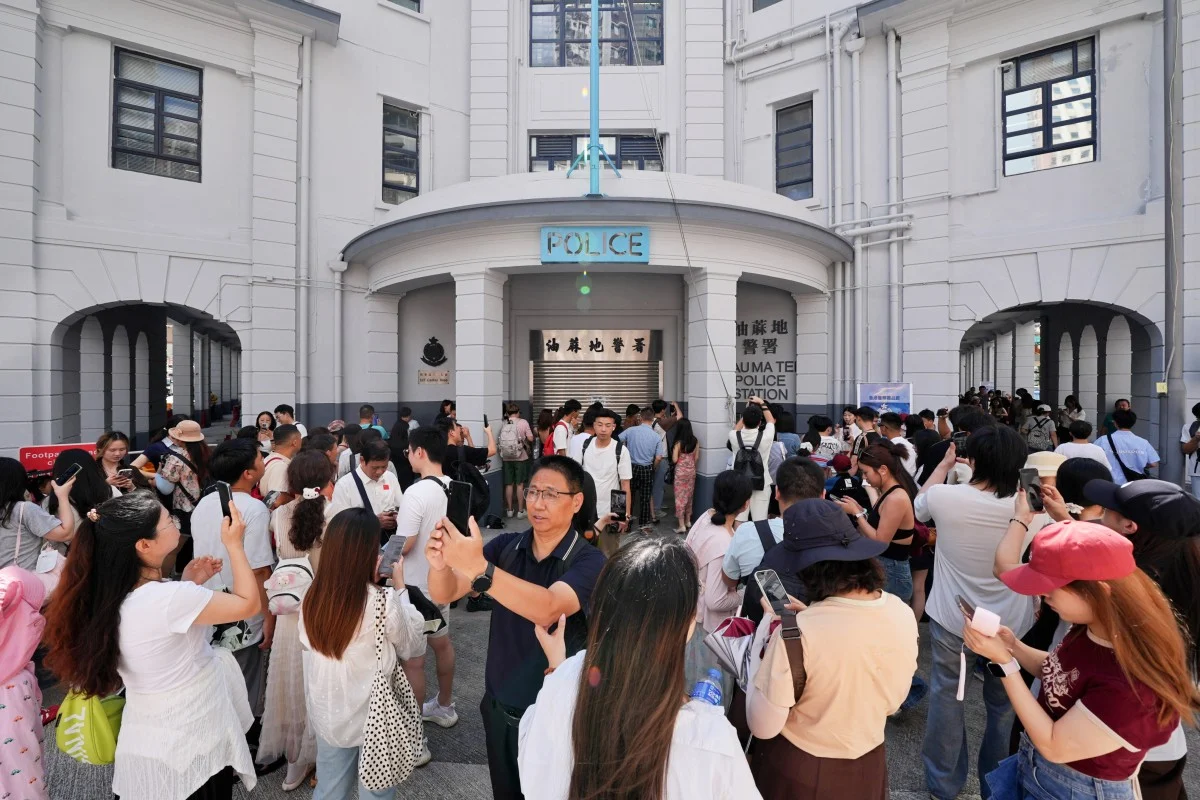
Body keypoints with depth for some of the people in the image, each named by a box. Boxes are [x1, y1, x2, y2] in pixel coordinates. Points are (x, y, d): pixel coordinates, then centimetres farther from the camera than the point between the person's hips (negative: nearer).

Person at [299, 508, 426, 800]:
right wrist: (400, 587, -3)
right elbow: (411, 646, -8)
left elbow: (308, 646, 6)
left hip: (327, 716, 4)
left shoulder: (313, 598, -12)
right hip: (373, 717, -4)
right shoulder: (384, 601, -25)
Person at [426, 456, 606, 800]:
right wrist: (440, 564, -37)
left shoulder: (589, 562, -20)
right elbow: (444, 594, -14)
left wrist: (479, 568, -50)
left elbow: (547, 609, -38)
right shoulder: (505, 546, -8)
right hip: (498, 707, 4)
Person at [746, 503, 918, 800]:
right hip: (868, 766, 4)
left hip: (797, 771, -4)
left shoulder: (799, 631, -33)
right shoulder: (902, 614, -14)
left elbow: (763, 726, -22)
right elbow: (893, 701, 3)